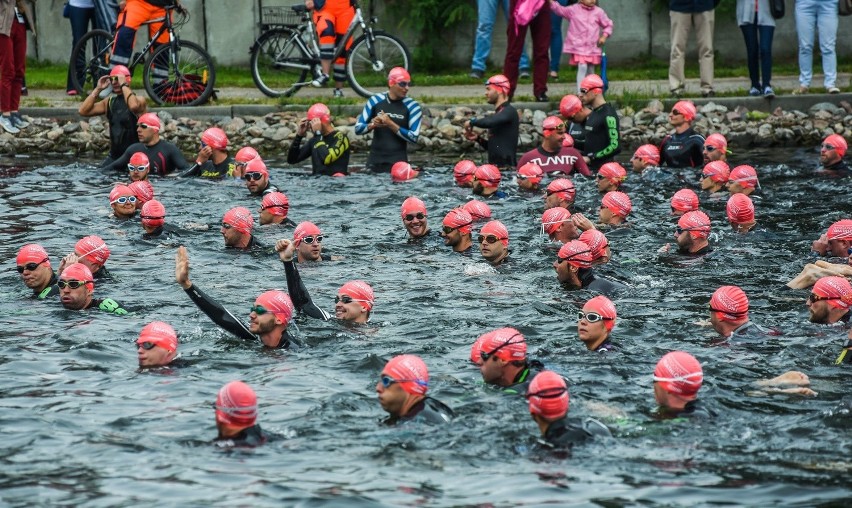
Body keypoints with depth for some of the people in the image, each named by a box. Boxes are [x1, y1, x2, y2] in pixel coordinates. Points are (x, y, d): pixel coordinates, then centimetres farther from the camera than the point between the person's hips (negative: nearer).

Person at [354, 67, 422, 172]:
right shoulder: (375, 101, 3)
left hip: (398, 161, -2)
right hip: (375, 160, 2)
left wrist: (390, 124, -16)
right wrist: (372, 125, -15)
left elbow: (414, 137, -9)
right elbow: (358, 128, 6)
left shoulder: (412, 106, -3)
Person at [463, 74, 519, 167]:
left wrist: (472, 122, -9)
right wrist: (478, 138, 10)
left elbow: (488, 122, -27)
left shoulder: (509, 111, -7)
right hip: (494, 166, 9)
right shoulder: (498, 113, 21)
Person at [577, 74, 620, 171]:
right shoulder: (592, 113, 15)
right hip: (588, 167, 9)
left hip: (602, 168, -9)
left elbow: (615, 147, -20)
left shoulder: (608, 115, -13)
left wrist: (590, 158, -18)